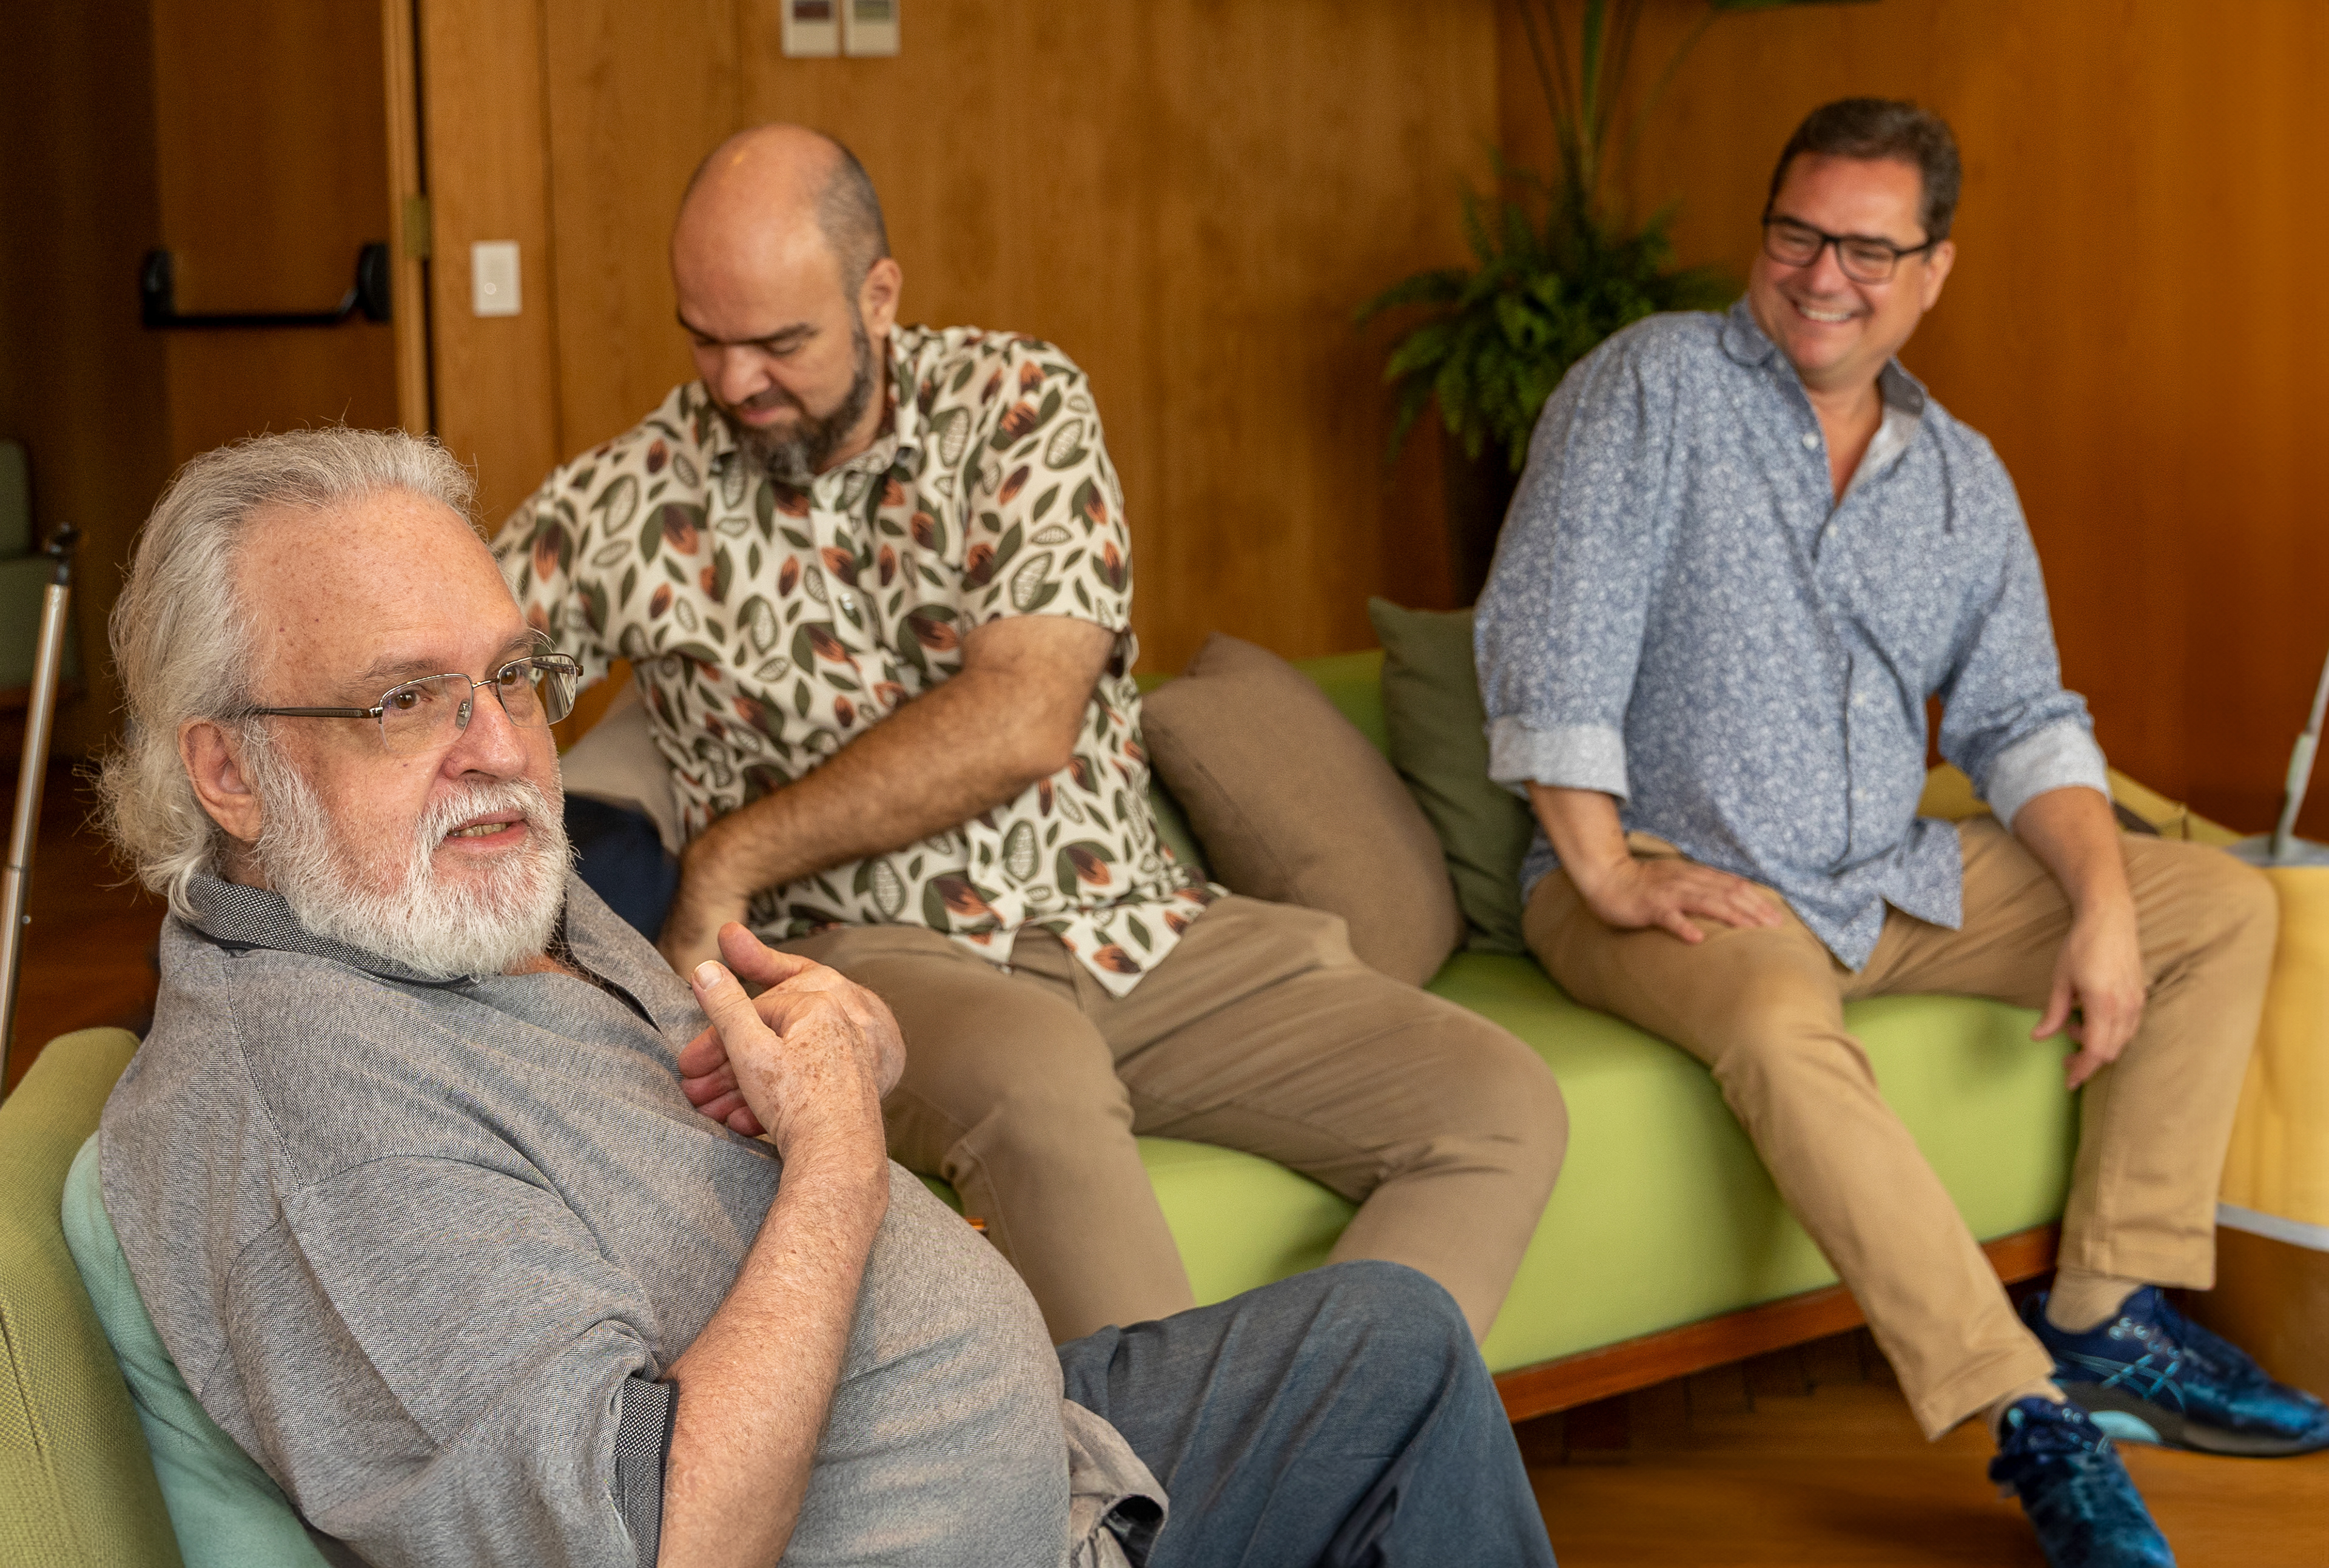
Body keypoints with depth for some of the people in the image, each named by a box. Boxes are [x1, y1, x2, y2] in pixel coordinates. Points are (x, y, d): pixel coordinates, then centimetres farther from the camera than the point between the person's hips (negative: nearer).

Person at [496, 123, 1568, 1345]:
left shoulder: (1020, 405, 2)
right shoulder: (627, 504, 3)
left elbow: (1024, 719, -10)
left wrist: (732, 856, -10)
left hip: (1130, 919, 3)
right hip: (875, 955, -2)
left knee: (1501, 1107, -15)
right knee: (1032, 1078, -39)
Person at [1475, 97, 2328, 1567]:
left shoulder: (1964, 479, 11)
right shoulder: (1654, 385, -6)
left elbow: (2020, 719, 11)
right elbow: (1549, 635, -14)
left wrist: (2102, 900, -6)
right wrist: (1607, 874, -20)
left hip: (1892, 879, 7)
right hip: (1676, 879, -6)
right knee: (1783, 1026, -40)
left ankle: (2109, 1316, -5)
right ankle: (2032, 1419, -37)